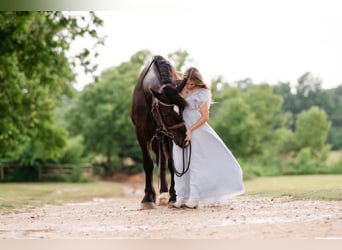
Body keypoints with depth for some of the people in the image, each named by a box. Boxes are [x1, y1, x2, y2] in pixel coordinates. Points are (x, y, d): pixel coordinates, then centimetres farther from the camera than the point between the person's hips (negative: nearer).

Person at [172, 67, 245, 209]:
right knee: (180, 164, 4)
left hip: (196, 131, -5)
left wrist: (191, 130, -19)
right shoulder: (182, 90, 10)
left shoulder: (202, 93, -6)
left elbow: (205, 117, -10)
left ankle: (194, 198, -2)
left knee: (195, 163, -3)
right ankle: (181, 198, 8)